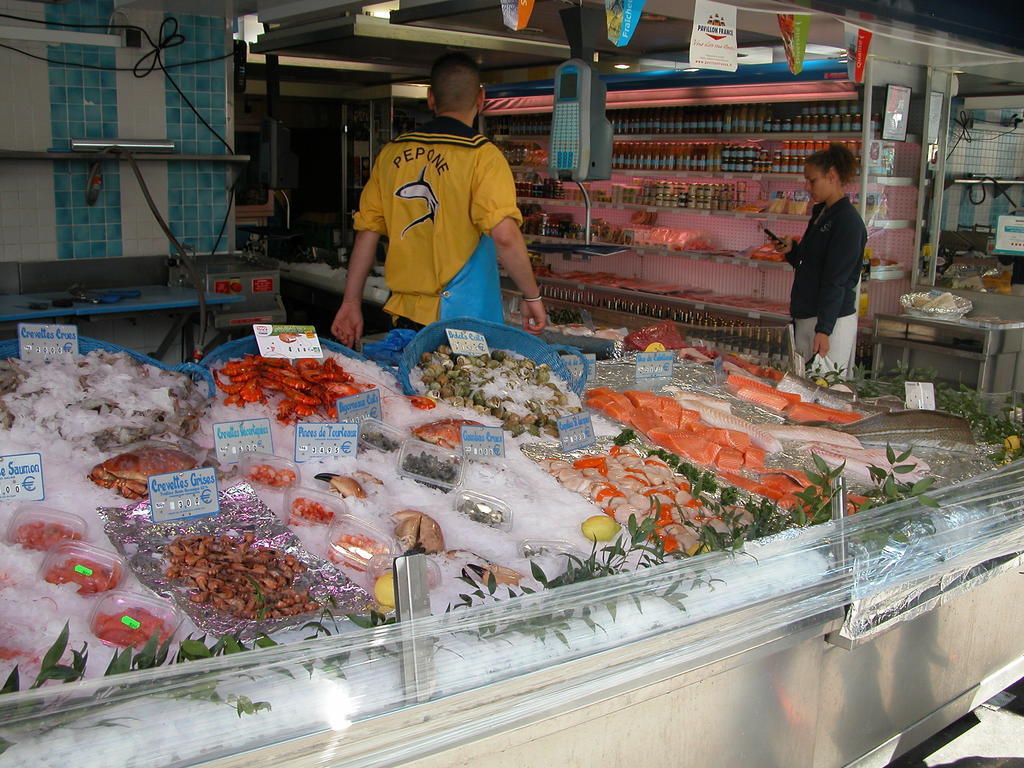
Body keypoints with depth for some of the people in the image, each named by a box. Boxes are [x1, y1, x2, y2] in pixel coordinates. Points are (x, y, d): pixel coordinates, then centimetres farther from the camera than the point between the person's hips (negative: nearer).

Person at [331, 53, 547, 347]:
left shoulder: (391, 153, 8)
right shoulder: (481, 155, -8)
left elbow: (366, 232, 9)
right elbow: (504, 235, -19)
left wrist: (351, 303, 15)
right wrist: (532, 296, -7)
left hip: (405, 315, 5)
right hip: (465, 317, -5)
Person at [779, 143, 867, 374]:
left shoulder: (848, 221, -14)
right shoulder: (820, 213, 15)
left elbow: (836, 281, -18)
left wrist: (824, 329, -21)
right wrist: (791, 251, 4)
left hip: (831, 319, -9)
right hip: (805, 316, 9)